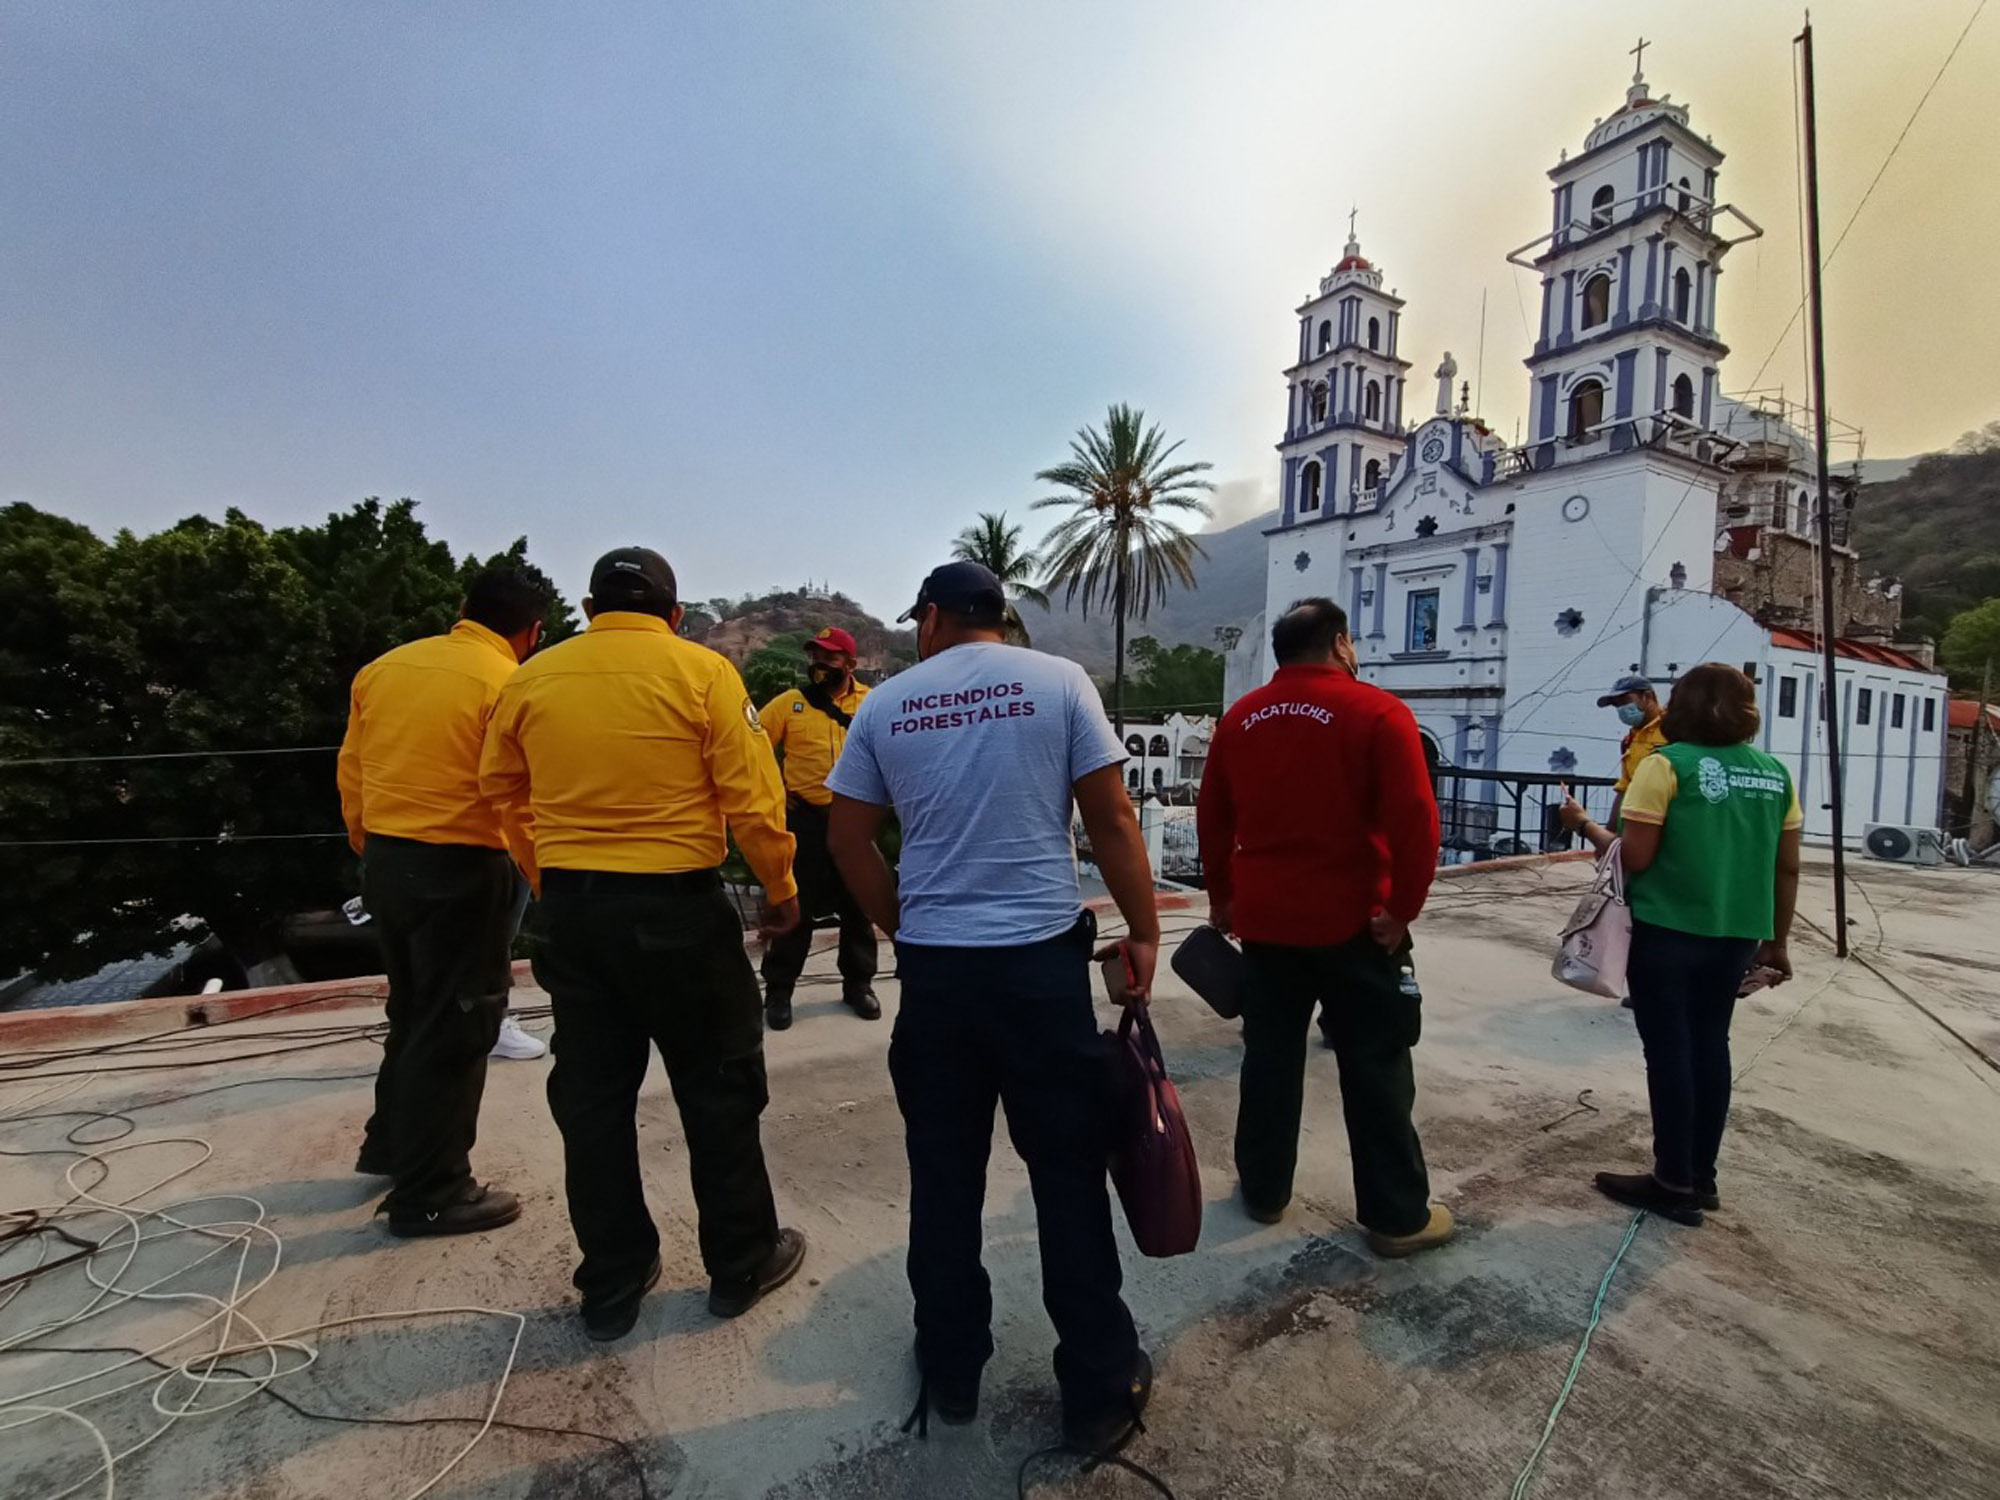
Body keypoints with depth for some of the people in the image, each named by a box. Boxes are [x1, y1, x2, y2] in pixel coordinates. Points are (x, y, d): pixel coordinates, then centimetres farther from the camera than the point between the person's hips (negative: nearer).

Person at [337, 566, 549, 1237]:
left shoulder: (383, 668, 7)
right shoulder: (508, 685, -15)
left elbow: (351, 771, 12)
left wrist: (370, 847, 23)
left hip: (383, 860, 8)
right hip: (458, 869, -8)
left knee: (415, 1010, 24)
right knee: (454, 1028, 5)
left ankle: (390, 1143, 41)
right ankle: (430, 1194, 16)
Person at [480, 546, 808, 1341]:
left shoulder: (532, 677, 1)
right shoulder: (702, 672, -9)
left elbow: (500, 785, 13)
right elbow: (752, 798, -12)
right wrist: (782, 889, 1)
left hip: (569, 905, 4)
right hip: (676, 904, -3)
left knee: (591, 1096, 16)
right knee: (717, 1087, 13)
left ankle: (611, 1283, 29)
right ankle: (742, 1262, 27)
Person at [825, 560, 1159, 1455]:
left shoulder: (886, 705, 4)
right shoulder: (1057, 682, -2)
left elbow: (847, 842, 6)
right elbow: (1110, 819, -4)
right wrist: (1144, 931, 5)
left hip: (933, 965, 2)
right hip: (1042, 956, -1)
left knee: (943, 1174, 16)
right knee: (1069, 1174, 10)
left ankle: (951, 1370, 33)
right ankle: (1099, 1390, 24)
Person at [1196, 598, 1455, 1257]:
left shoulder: (1240, 718, 5)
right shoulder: (1377, 713, -10)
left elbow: (1211, 819, 9)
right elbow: (1414, 822, -17)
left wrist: (1223, 898, 18)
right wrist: (1403, 907, -8)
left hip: (1264, 918, 4)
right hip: (1353, 921, -4)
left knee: (1270, 1057, 15)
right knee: (1375, 1068, 8)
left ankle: (1263, 1191, 27)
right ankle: (1398, 1216, 19)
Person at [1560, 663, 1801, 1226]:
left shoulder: (1667, 764, -12)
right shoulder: (1774, 773, 5)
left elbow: (1634, 858, -16)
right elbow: (1788, 868, 8)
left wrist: (1586, 825, 1)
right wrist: (1777, 941, 18)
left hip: (1666, 932, -6)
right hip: (1735, 936, 6)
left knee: (1669, 1051, 4)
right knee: (1709, 1046, 15)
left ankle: (1675, 1183, 13)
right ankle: (1701, 1177, 25)